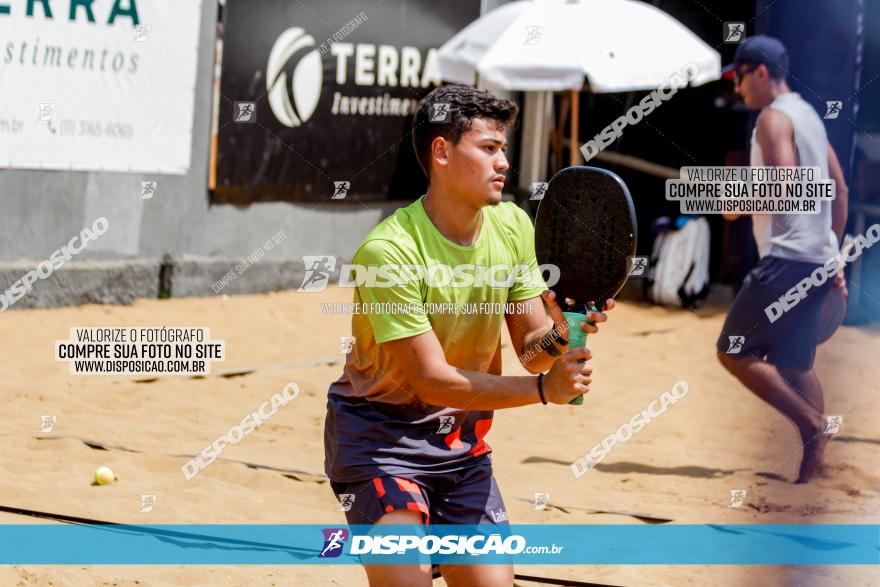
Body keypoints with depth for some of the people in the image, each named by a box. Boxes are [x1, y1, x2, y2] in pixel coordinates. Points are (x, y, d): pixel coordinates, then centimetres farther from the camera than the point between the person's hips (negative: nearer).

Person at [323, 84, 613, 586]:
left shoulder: (513, 226, -4)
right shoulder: (388, 250, -25)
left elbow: (530, 350, -1)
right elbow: (432, 380, -25)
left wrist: (557, 337, -25)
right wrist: (542, 388, -33)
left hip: (462, 433, 6)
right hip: (380, 428, -6)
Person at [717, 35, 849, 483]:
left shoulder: (773, 118, -9)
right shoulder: (808, 115, 20)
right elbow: (840, 189, 22)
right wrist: (832, 255, 25)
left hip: (787, 258, -10)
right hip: (817, 258, 10)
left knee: (734, 352, -6)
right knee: (794, 366, 10)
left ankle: (811, 426, -14)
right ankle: (813, 469, 6)